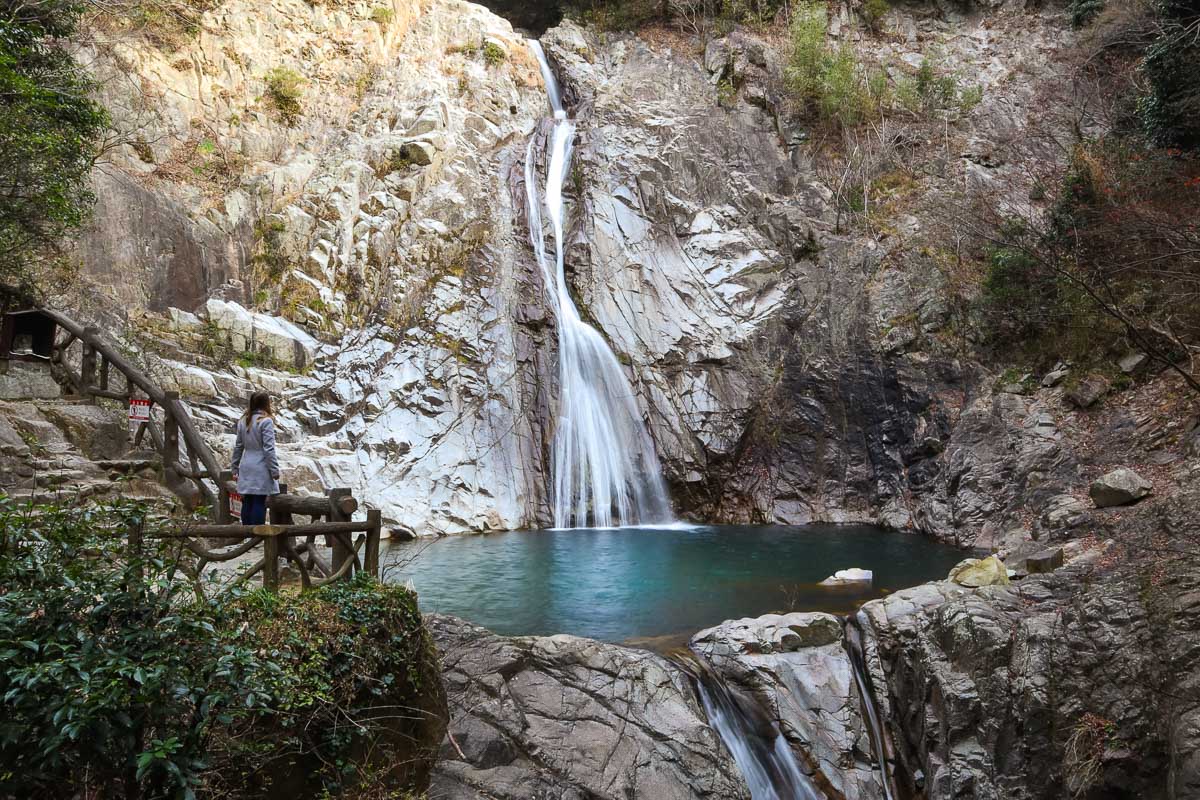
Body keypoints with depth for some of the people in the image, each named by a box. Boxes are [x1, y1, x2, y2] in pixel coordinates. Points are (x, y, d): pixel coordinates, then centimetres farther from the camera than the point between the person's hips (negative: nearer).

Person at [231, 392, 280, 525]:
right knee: (259, 502, -4)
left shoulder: (243, 421, 9)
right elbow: (268, 449, -14)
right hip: (261, 469, -6)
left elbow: (238, 447, 13)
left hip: (246, 469, 6)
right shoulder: (266, 421, -11)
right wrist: (274, 470, -10)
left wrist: (235, 469, 19)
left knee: (247, 502, 10)